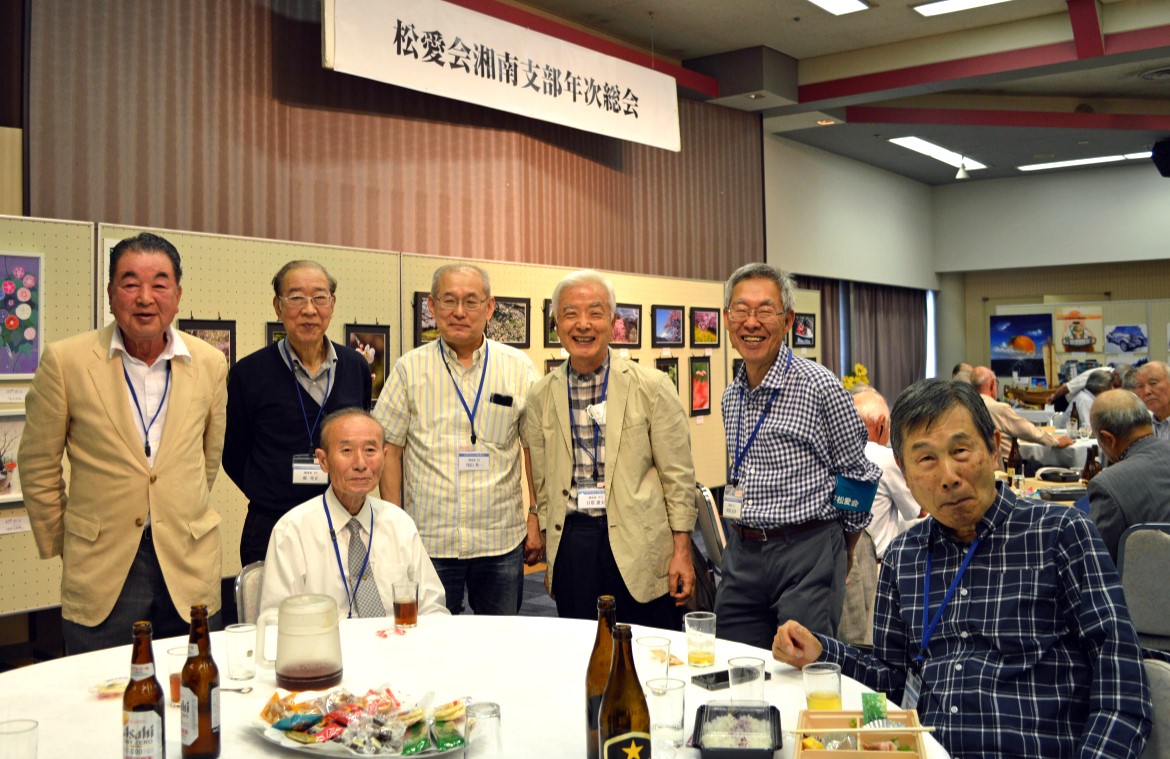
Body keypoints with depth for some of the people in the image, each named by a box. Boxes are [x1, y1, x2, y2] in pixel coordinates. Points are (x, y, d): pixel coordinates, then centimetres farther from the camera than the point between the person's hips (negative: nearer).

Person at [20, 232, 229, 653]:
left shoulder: (211, 363, 1)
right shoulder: (65, 361, -6)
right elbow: (39, 466, 3)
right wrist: (60, 545, 7)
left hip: (190, 568, 2)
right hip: (99, 571, -2)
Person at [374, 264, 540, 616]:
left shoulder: (518, 368, 3)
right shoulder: (409, 369, 1)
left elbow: (534, 448, 6)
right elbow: (390, 451, 3)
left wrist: (536, 519, 1)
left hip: (502, 540, 1)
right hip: (428, 540, 0)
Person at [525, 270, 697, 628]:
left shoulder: (652, 387, -3)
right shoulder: (542, 395, 7)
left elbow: (678, 476, -2)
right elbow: (542, 482, 12)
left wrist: (681, 550, -5)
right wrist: (550, 552, 12)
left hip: (637, 542, -2)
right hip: (570, 542, 3)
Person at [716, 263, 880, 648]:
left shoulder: (820, 386, -10)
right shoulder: (731, 396, 10)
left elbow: (858, 473, -2)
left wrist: (841, 551, 7)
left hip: (806, 552, -6)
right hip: (741, 555, 6)